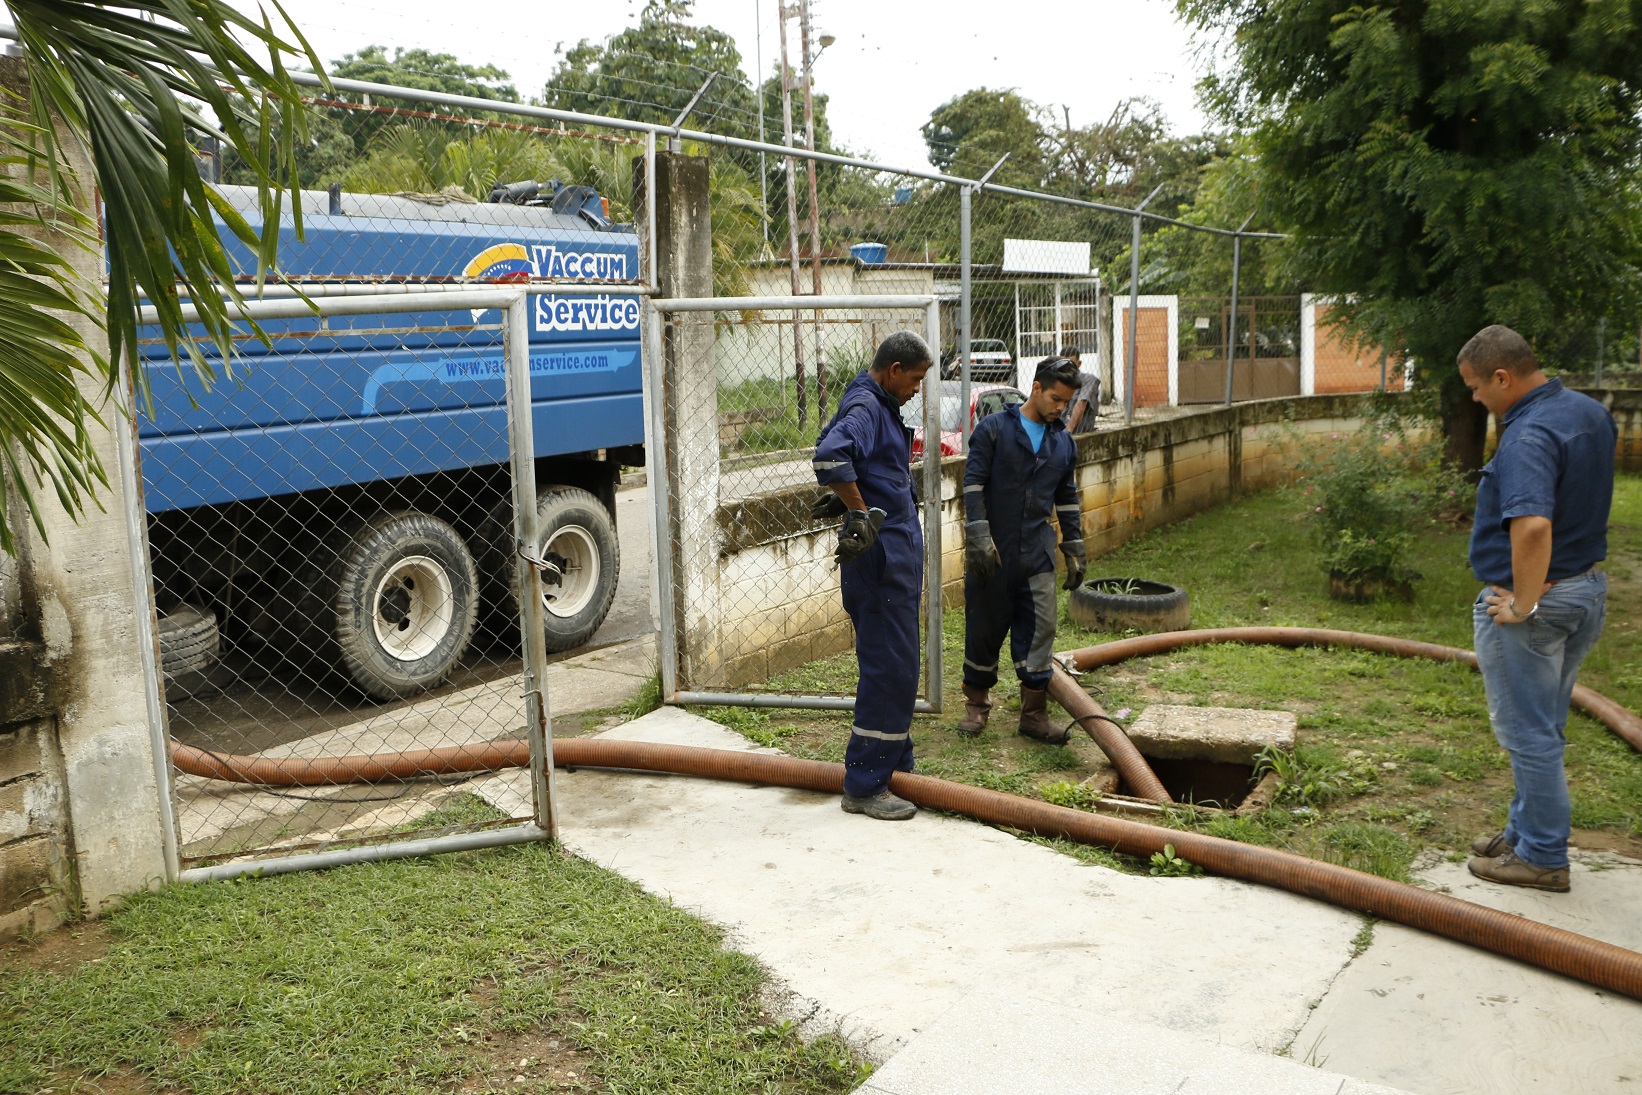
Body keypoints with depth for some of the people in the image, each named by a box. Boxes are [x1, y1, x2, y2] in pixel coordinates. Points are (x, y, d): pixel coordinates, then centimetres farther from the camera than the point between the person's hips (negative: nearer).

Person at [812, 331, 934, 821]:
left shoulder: (878, 406, 17)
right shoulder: (865, 407, -15)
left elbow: (830, 444, 34)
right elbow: (830, 455, -35)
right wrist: (861, 513, -28)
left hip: (895, 552, 11)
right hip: (881, 557, -11)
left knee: (895, 665, 17)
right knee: (890, 667, -7)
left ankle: (895, 766, 28)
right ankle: (865, 785, 0)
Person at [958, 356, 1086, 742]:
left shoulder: (1063, 442, 12)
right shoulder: (994, 428, -4)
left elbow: (1067, 499, 19)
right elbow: (973, 484, -8)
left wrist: (1074, 550, 16)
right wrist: (978, 537, -15)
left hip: (1037, 556, 4)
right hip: (991, 552, -4)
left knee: (1040, 630, 2)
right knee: (984, 627, 6)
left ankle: (1034, 713, 12)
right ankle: (976, 703, 22)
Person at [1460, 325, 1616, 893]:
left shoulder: (1528, 438, -26)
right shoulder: (1592, 413, 5)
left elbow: (1532, 527, -40)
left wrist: (1523, 603, -28)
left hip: (1530, 603, -10)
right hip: (1588, 587, 10)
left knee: (1528, 733, 4)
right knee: (1543, 729, 20)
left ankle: (1542, 857, 16)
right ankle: (1526, 830, 34)